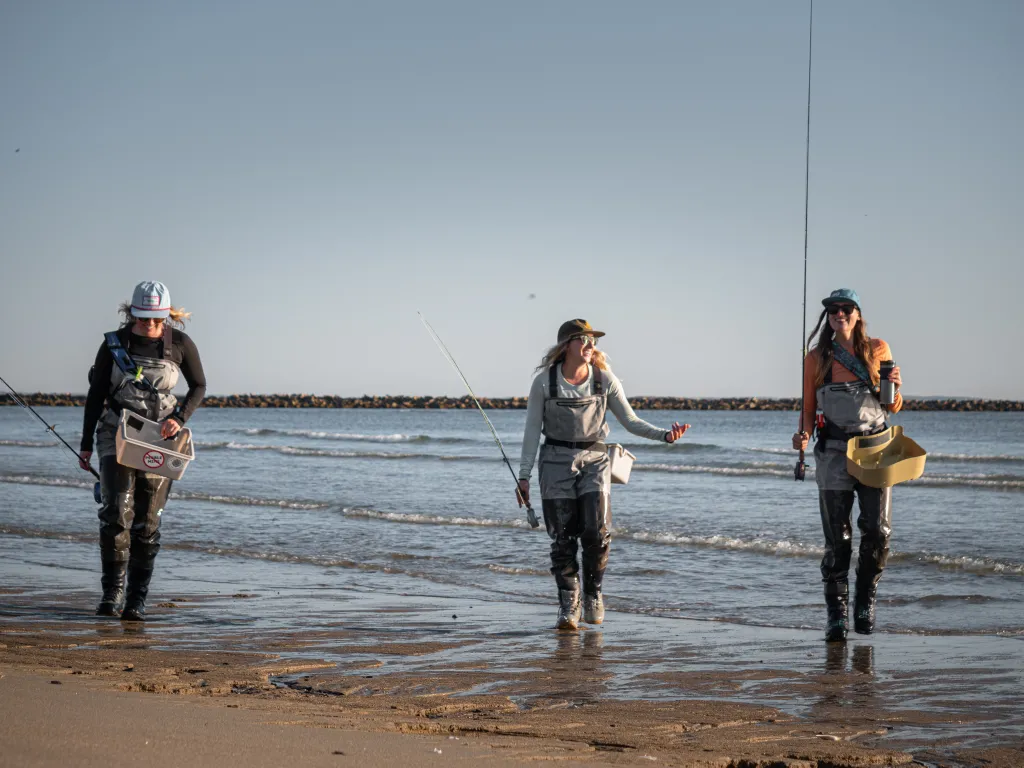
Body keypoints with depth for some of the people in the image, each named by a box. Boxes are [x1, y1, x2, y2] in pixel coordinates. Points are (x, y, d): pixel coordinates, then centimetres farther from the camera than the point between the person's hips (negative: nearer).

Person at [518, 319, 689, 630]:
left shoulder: (605, 379, -1)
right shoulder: (544, 382, -5)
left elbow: (630, 421, 2)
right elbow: (532, 430, -1)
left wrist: (664, 435, -14)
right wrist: (523, 476, -5)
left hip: (593, 460, 1)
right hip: (556, 462, -1)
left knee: (597, 530, -14)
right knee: (562, 538, -3)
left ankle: (593, 593, 9)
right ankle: (568, 605, 10)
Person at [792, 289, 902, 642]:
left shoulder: (878, 350, 5)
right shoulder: (816, 359, 3)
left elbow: (893, 407, 11)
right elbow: (808, 410, 8)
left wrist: (895, 388, -10)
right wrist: (804, 434, -12)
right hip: (834, 452, -1)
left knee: (878, 530, -7)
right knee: (837, 538, -2)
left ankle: (865, 603, 14)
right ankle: (836, 614, 8)